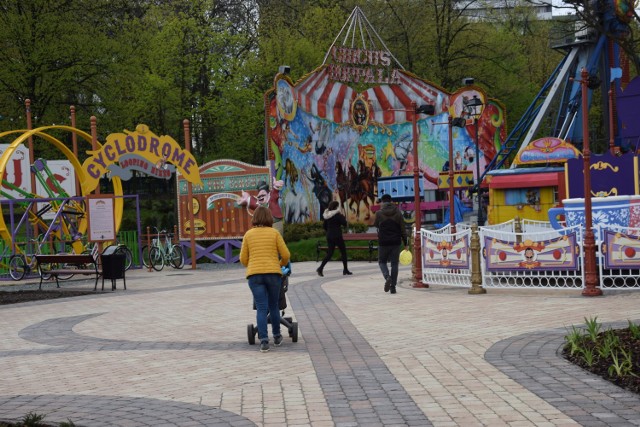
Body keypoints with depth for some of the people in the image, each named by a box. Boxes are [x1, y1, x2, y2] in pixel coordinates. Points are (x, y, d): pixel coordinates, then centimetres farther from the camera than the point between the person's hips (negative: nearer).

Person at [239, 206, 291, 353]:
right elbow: (286, 255, 2)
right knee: (274, 306, 15)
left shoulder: (248, 234, 6)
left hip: (255, 275, 0)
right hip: (273, 274, 0)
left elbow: (243, 259, 8)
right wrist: (281, 264, 23)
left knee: (261, 308, -2)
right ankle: (277, 337, 26)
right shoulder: (274, 233, 3)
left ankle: (264, 341, -13)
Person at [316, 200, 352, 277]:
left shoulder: (326, 214, 7)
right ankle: (345, 270, 14)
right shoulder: (337, 215, -12)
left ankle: (320, 268, -9)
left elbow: (324, 225, 12)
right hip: (337, 236, -6)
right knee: (343, 252, 9)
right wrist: (343, 217, 3)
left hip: (329, 236, 6)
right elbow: (345, 224, -11)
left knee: (329, 253, 8)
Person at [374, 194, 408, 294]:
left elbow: (375, 225, 13)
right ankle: (393, 286, 4)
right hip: (396, 242, 1)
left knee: (382, 262, 14)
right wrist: (405, 243, 8)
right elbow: (403, 229, 2)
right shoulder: (398, 213, 0)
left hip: (383, 242, -1)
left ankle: (387, 276, -15)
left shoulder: (379, 213, -5)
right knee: (394, 264, 8)